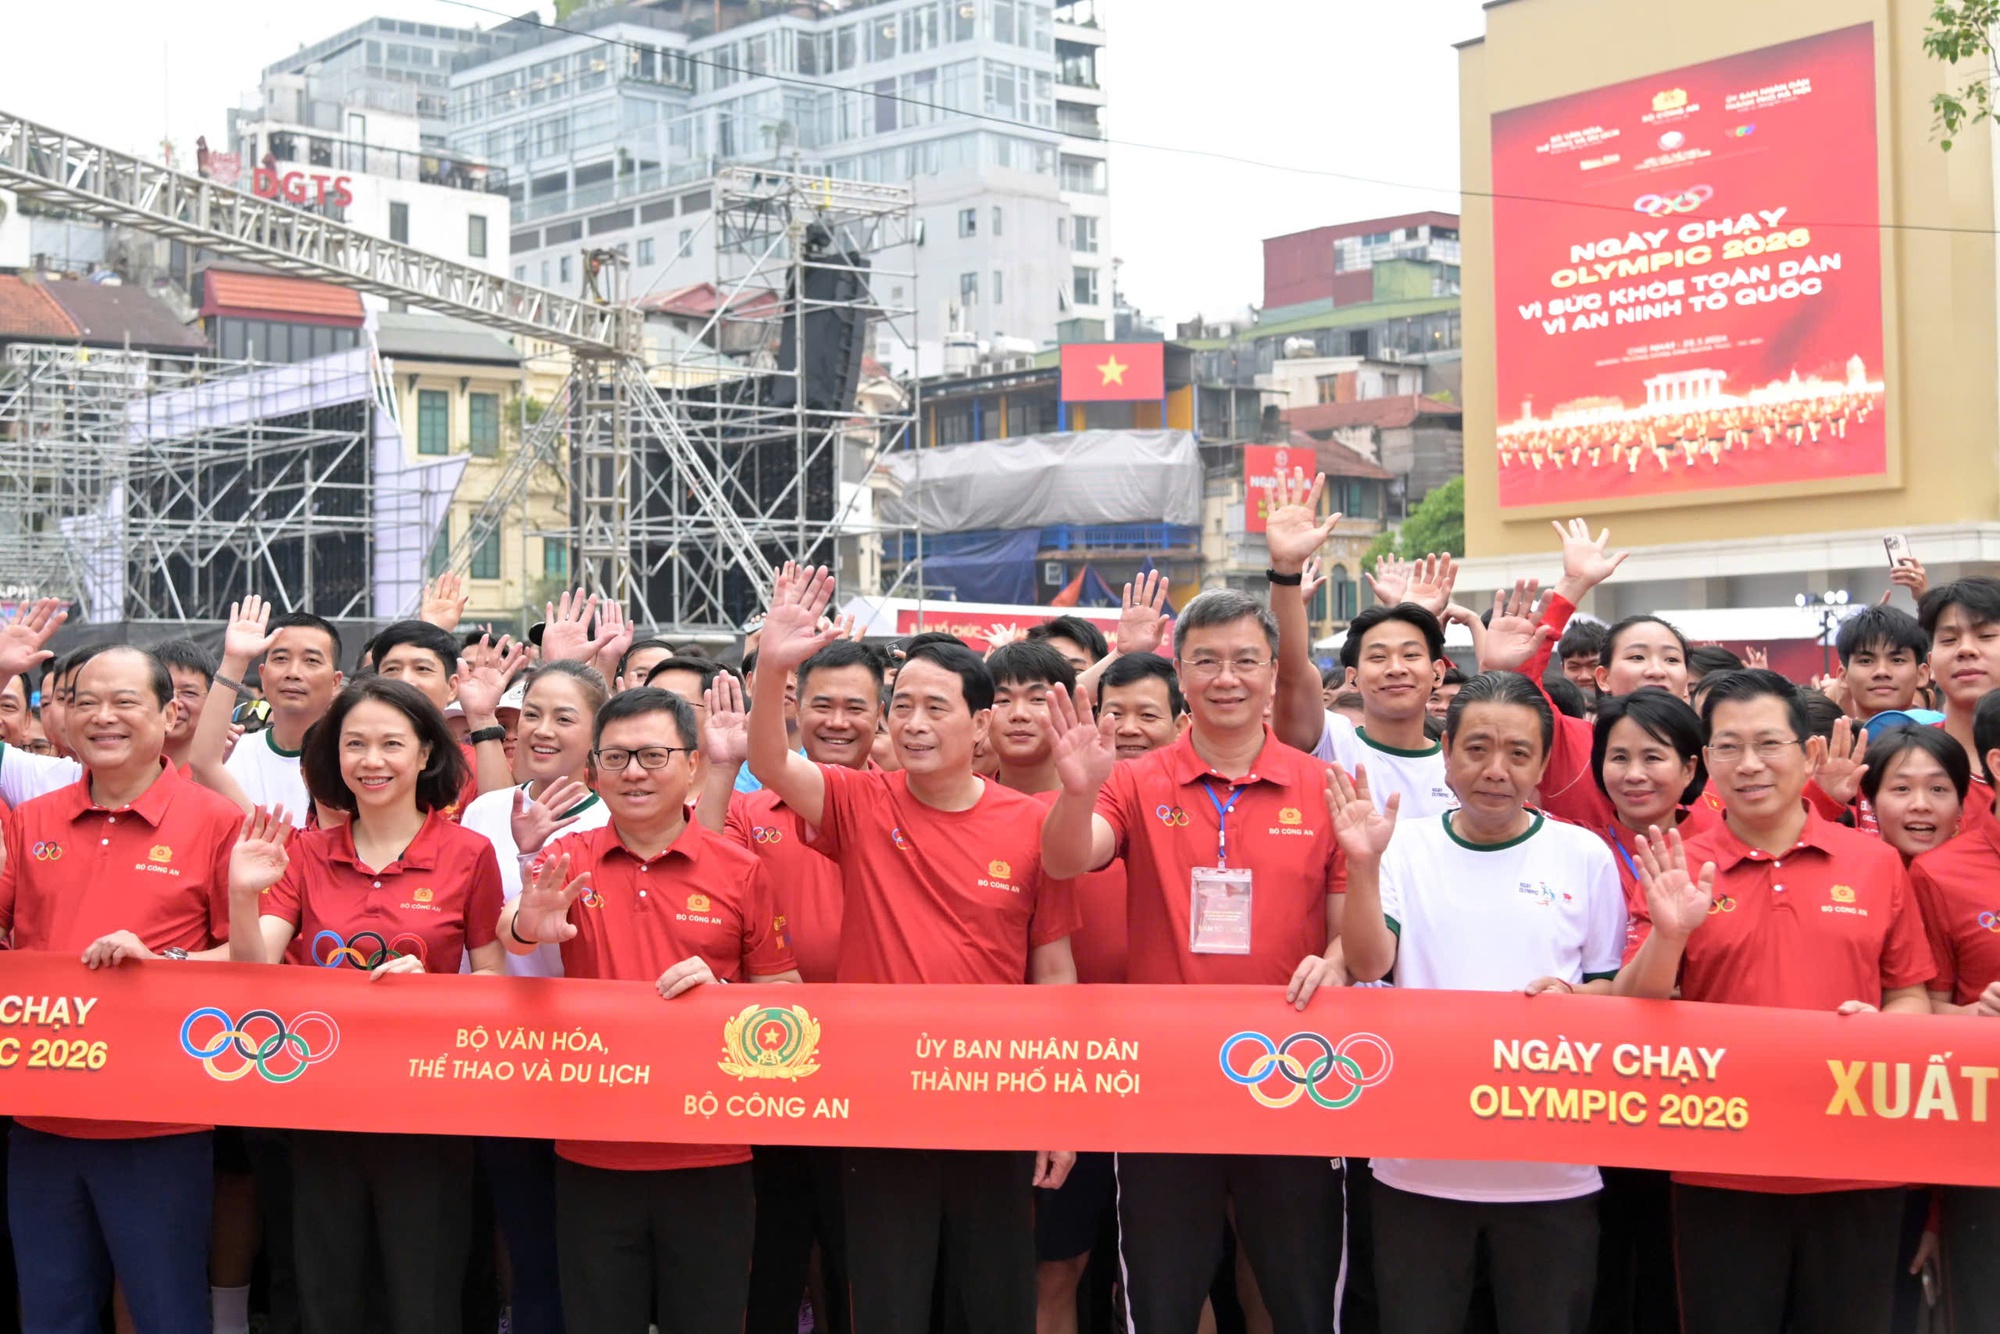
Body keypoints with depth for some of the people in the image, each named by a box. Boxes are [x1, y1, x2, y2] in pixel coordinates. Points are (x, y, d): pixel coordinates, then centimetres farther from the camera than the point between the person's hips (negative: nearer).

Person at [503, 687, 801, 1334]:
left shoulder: (741, 872, -1)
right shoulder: (568, 860, 3)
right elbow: (510, 929, -16)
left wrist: (719, 992, -16)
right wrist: (527, 927, -39)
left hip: (710, 1159, -1)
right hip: (591, 1156, 1)